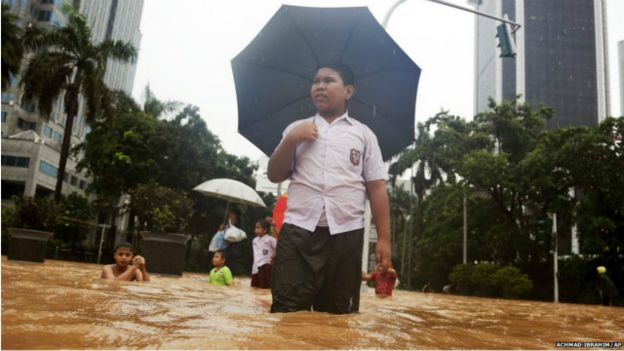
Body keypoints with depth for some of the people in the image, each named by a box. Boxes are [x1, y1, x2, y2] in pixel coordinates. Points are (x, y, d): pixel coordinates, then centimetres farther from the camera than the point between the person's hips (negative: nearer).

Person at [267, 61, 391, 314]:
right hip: (298, 231, 1)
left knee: (338, 316, 7)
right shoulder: (296, 130, 17)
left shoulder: (363, 134, 13)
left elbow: (376, 187, 7)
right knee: (287, 313, -4)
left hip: (345, 234, 0)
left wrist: (384, 238, -1)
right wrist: (291, 140, -3)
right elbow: (274, 176, 12)